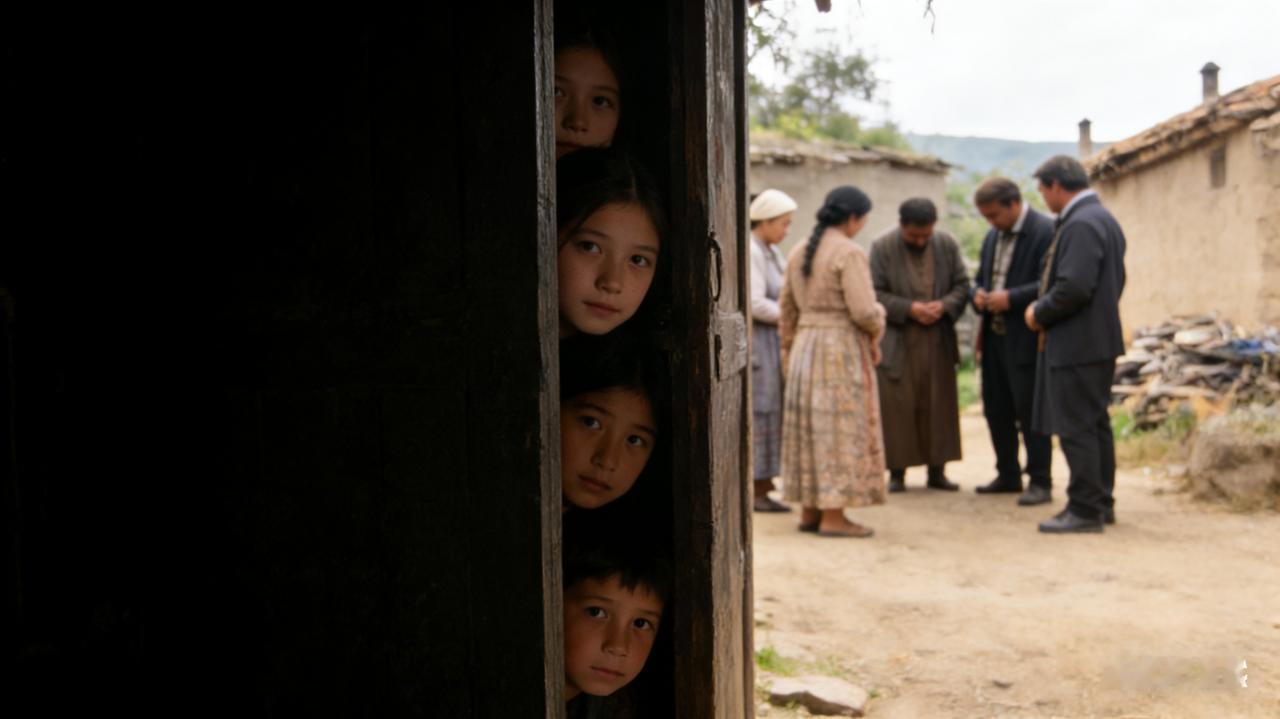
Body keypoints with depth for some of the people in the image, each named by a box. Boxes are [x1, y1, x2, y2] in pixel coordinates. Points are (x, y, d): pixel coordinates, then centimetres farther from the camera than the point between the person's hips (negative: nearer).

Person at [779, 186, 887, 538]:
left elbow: (787, 310, 13)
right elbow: (864, 311, -19)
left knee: (810, 426, 11)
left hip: (806, 345, 8)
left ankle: (810, 512, 17)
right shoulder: (850, 252, -13)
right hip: (843, 348, -7)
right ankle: (833, 517, 0)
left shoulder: (799, 252, 9)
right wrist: (877, 329, 2)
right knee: (841, 429, -2)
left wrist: (789, 353, 20)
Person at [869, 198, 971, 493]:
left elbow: (962, 284, 9)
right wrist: (909, 308, -17)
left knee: (939, 406, 5)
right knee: (898, 407, -2)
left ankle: (937, 470, 14)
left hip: (939, 340, 3)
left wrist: (944, 305, -11)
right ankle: (897, 472, 6)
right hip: (897, 343, -3)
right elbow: (875, 293, -7)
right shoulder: (882, 247, -5)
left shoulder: (947, 244, 5)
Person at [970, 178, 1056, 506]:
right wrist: (978, 295, 1)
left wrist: (1011, 298, -23)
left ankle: (1040, 481, 7)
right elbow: (980, 278, 24)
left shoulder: (1046, 231, -11)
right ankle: (1008, 475, 25)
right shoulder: (993, 236, 15)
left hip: (1025, 339, -8)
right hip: (994, 337, 8)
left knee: (1029, 410, -3)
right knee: (996, 408, 13)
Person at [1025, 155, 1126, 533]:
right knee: (1095, 424, 16)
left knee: (1076, 428, -5)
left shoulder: (1080, 225, -18)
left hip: (1076, 345, -11)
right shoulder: (1103, 218, 15)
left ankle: (1085, 510, -1)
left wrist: (1039, 314, -11)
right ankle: (1101, 503, 24)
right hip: (1099, 337, 11)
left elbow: (1074, 287, -27)